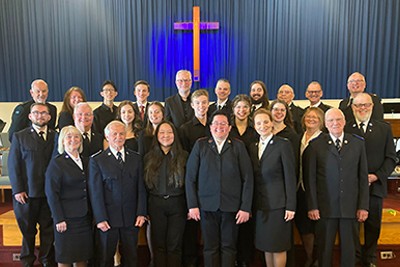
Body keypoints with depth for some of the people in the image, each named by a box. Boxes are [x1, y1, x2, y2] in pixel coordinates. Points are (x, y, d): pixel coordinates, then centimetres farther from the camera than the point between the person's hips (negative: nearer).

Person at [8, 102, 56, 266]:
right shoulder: (19, 137, 2)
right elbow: (13, 165, -1)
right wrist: (17, 190, -8)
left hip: (50, 192, 1)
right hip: (27, 193, -1)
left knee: (48, 229, 9)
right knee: (27, 230, 13)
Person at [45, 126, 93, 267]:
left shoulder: (86, 161, 10)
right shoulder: (57, 163, -7)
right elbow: (52, 193, -10)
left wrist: (91, 214, 8)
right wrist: (59, 219, -13)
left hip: (85, 217, 5)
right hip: (67, 217, -5)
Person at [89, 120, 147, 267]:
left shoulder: (136, 158, 7)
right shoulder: (96, 160, -1)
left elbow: (141, 188, 5)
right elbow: (95, 192, -5)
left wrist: (141, 213, -2)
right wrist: (100, 218, -10)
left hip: (131, 218, 2)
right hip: (108, 218, -2)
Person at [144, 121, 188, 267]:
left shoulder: (183, 156, 0)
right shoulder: (149, 157, 5)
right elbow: (145, 184, 6)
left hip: (177, 204, -1)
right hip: (156, 205, 2)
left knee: (175, 245, 7)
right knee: (158, 244, 10)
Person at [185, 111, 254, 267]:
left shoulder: (238, 146, 3)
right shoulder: (200, 145, 3)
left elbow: (247, 178, -1)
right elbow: (190, 177, 2)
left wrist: (246, 207, -6)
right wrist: (192, 205, -4)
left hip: (231, 206, 0)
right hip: (207, 206, 0)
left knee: (229, 247, 10)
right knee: (210, 248, 9)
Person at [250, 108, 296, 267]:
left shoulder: (283, 144, -8)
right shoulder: (253, 147, 9)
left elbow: (290, 177, -10)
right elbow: (253, 178, 9)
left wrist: (290, 206, -12)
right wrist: (250, 205, 7)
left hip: (278, 203, -5)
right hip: (260, 204, 5)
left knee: (278, 246, 4)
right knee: (266, 245, 14)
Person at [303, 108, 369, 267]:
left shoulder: (358, 143, 6)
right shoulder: (315, 145, -1)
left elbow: (363, 177, 6)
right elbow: (310, 178, -2)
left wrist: (363, 206, 2)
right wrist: (312, 206, -6)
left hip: (350, 206, 2)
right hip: (325, 207, -2)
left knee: (349, 248, 12)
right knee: (324, 249, 10)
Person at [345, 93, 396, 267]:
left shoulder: (384, 129, 7)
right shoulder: (344, 129, 0)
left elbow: (391, 158, 5)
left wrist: (376, 176, -9)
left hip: (375, 186, 2)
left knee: (373, 225, 11)